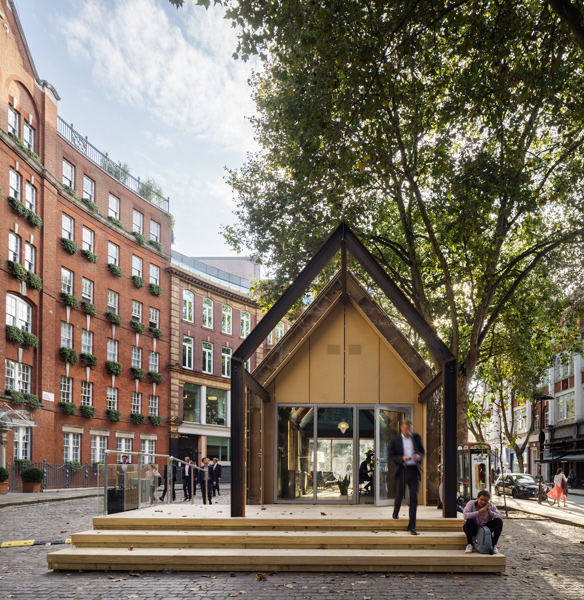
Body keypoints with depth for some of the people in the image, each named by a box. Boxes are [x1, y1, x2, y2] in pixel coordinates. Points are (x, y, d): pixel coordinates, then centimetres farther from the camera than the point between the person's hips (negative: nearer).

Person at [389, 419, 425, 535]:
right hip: (402, 469, -1)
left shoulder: (416, 437, 7)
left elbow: (422, 452, 15)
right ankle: (395, 512, 46)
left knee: (414, 496, -7)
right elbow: (391, 455, 1)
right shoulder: (395, 440, 1)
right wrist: (402, 458, -18)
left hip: (414, 470, 1)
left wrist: (419, 456, -9)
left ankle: (412, 526, -3)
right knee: (399, 494, 11)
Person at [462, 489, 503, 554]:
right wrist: (479, 512, -39)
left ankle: (494, 545, -10)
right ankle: (469, 544, -18)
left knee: (499, 521, -20)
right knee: (470, 520, -36)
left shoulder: (491, 506, -6)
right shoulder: (471, 503, -15)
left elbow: (500, 517, -16)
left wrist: (490, 512, -29)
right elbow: (465, 515, -32)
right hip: (473, 529, -3)